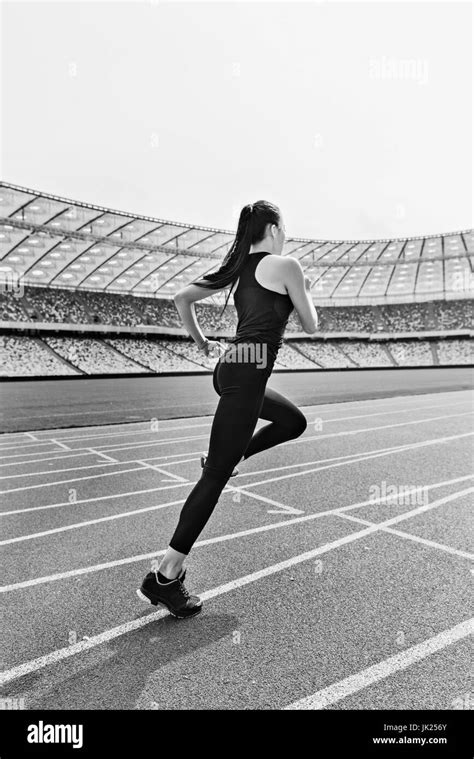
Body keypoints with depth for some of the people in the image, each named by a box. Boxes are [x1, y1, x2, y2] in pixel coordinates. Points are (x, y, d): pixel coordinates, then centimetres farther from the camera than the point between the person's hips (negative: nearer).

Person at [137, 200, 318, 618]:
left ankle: (224, 456, 20)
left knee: (294, 421, 27)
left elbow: (182, 297, 17)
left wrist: (203, 342, 23)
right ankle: (165, 577, 2)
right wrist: (307, 291, 20)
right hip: (247, 375, -9)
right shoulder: (286, 265, -4)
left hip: (230, 367, 9)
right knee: (215, 477, -5)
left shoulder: (238, 266, 16)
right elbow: (311, 326, 3)